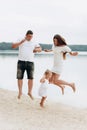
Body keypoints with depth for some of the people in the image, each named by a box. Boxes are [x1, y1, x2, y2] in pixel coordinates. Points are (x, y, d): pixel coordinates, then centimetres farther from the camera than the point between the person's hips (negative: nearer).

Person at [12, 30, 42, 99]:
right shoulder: (20, 41, 7)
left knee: (31, 78, -2)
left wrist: (36, 49, -3)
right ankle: (20, 92, 12)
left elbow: (40, 49, 20)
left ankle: (30, 92, 11)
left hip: (30, 62, 2)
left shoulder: (34, 43, 14)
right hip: (21, 61, -1)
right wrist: (21, 42, -19)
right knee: (20, 77, 0)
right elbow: (13, 46, -5)